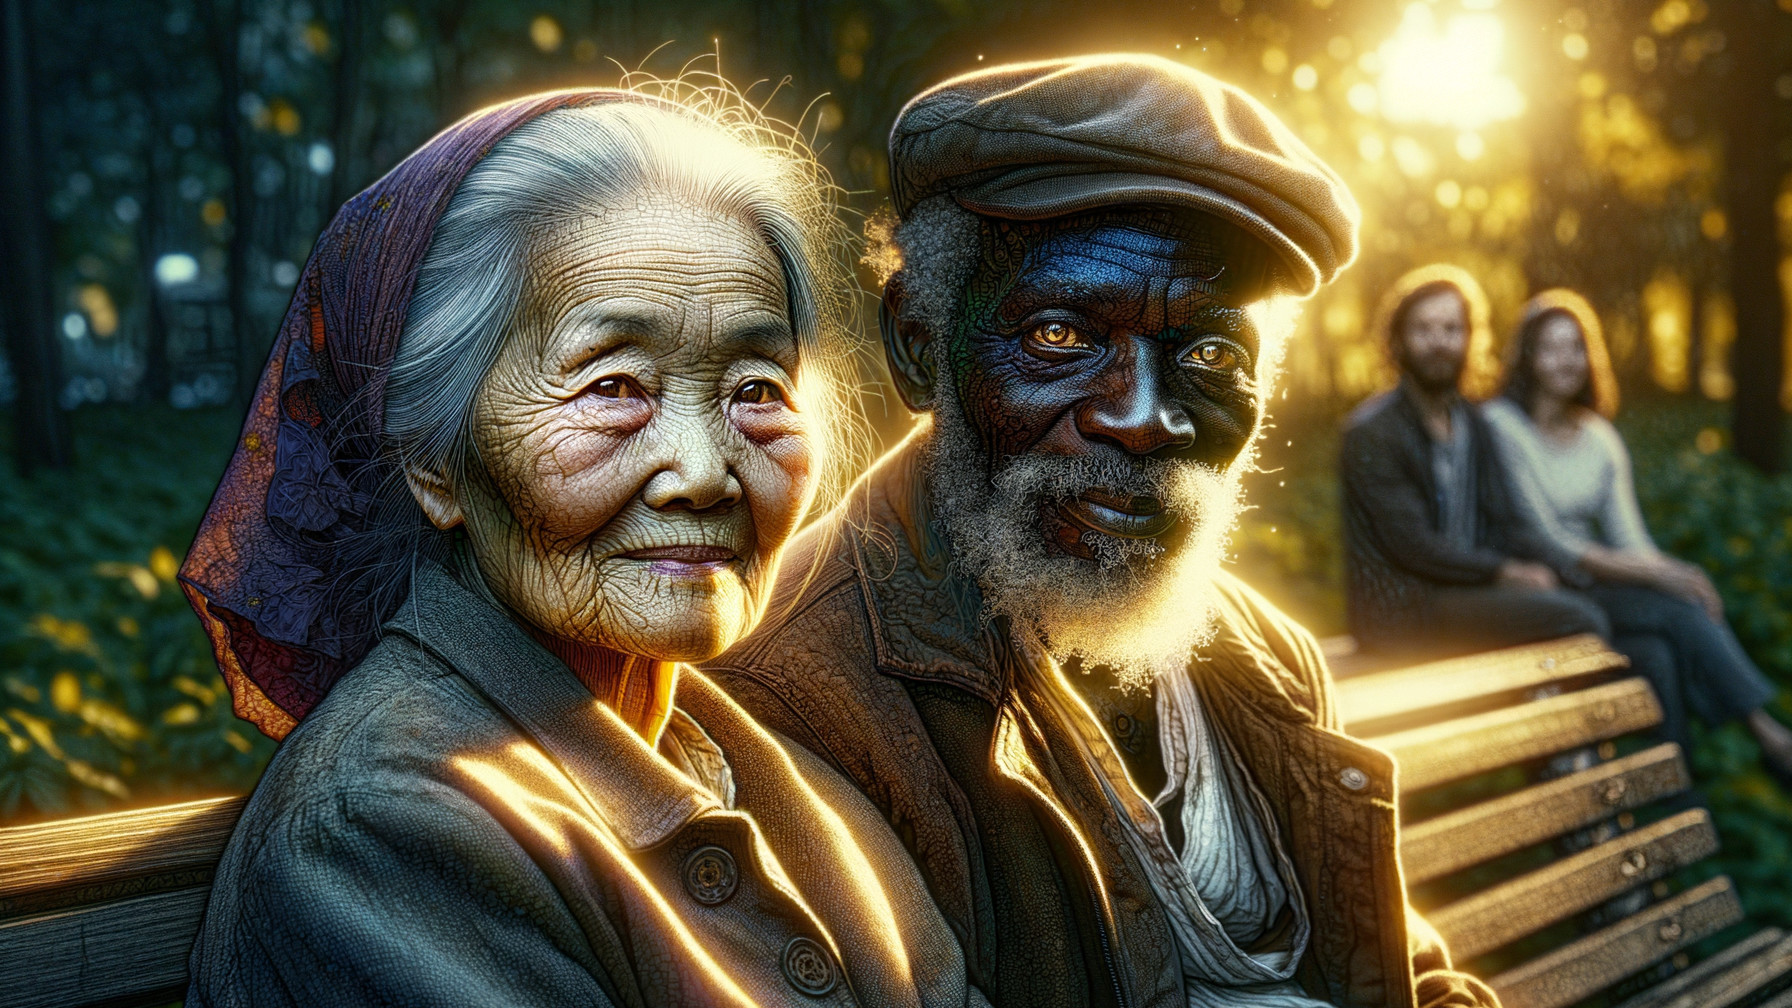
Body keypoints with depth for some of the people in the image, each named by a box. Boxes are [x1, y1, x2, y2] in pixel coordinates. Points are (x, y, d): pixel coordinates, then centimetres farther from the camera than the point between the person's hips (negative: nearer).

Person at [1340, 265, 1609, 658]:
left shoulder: (1473, 426, 14)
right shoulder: (1371, 433, -10)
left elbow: (1508, 523, 10)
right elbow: (1411, 546, -15)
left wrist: (1577, 570, -7)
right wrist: (1507, 572, -16)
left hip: (1467, 592, 8)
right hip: (1403, 609, -8)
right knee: (1577, 619, -22)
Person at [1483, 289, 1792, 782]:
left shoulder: (1601, 439, 13)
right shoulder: (1500, 427, -9)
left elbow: (1629, 538, 9)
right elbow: (1543, 542, -15)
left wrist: (1676, 573, -14)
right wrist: (1650, 574, -19)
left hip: (1596, 587, 6)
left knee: (1658, 654, -26)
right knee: (1680, 609, -24)